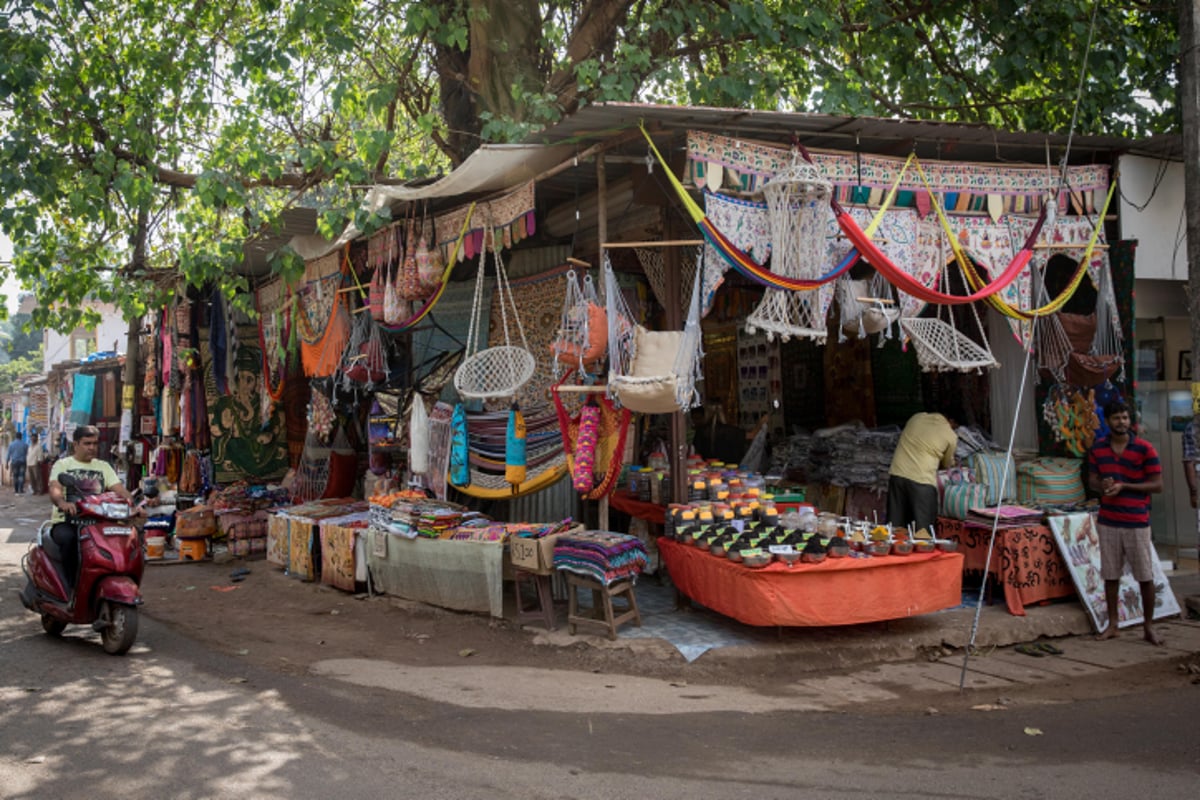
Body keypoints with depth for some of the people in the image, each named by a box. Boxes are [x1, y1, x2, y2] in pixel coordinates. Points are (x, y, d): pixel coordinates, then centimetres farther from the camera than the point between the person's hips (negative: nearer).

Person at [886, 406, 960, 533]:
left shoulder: (916, 417, 15)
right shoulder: (951, 436, 3)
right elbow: (947, 464, 17)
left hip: (897, 474, 5)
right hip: (921, 481, -5)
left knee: (894, 526, 10)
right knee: (921, 530, 3)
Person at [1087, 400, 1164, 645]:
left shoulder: (1145, 449, -6)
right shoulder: (1098, 448, 5)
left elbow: (1157, 485, -6)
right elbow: (1092, 479, 13)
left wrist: (1123, 486, -16)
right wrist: (1102, 485, -11)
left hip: (1136, 522, -3)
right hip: (1108, 522, 3)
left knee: (1145, 577, 2)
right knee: (1110, 575, 9)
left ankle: (1148, 626, 15)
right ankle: (1112, 624, 20)